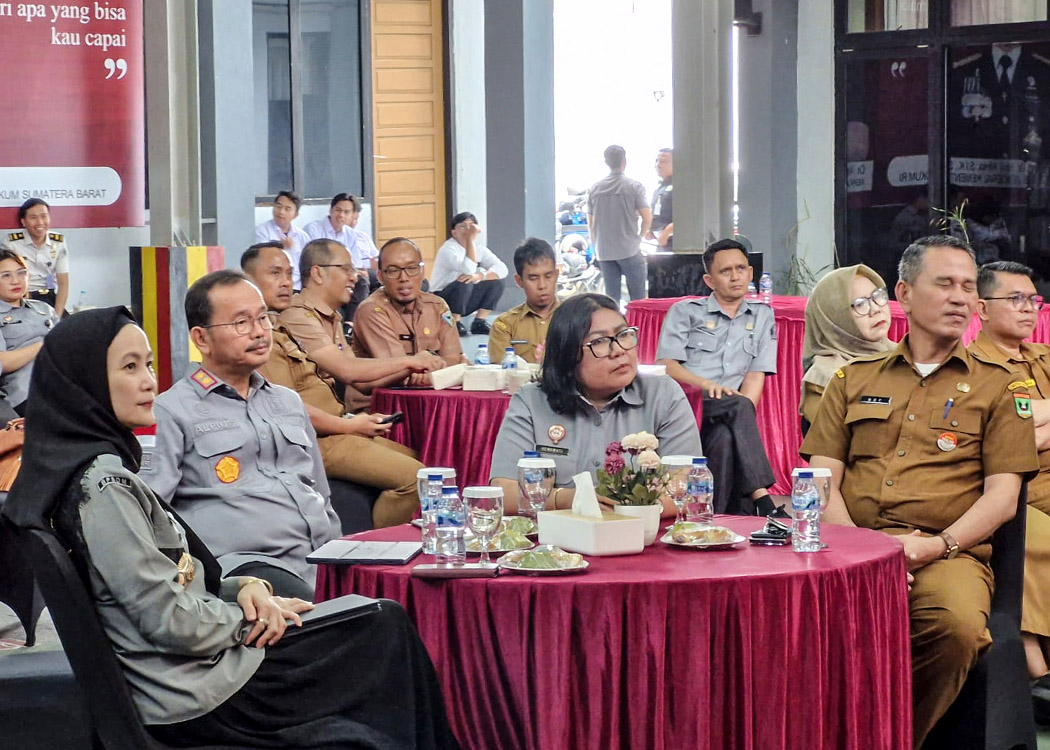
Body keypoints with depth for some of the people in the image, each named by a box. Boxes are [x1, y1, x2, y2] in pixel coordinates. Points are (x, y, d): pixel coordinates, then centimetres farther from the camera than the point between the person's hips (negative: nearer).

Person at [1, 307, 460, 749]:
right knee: (388, 637, 1)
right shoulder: (101, 485, -20)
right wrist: (252, 616, -6)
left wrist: (242, 588, 0)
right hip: (197, 695, -9)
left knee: (386, 621, 10)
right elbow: (171, 620, -21)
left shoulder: (103, 467, 9)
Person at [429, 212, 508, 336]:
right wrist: (471, 239, -35)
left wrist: (479, 276, -31)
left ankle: (479, 322, -4)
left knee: (498, 280, -10)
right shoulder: (447, 250, -19)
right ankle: (455, 323, -15)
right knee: (464, 282, -34)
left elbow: (502, 268, -14)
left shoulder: (479, 249, 0)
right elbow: (468, 269, -37)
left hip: (466, 301, 6)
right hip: (443, 302, -6)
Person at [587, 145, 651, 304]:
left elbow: (590, 223, 9)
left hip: (604, 252, 4)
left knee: (611, 298, 7)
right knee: (637, 298, 1)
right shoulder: (634, 186, -6)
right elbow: (647, 218, -9)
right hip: (630, 251, -4)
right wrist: (640, 236, 9)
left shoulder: (595, 188, 5)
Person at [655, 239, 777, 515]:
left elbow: (756, 376, 11)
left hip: (726, 418, 3)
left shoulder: (762, 316, 23)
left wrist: (741, 417, -9)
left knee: (725, 438, -35)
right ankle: (760, 497, -39)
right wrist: (706, 384, -17)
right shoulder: (684, 311, 16)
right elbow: (665, 365, 2)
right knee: (737, 405, -33)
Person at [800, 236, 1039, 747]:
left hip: (948, 551, -1)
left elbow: (1002, 496, 6)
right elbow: (822, 480, 12)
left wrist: (935, 546, -11)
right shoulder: (854, 380, 22)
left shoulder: (997, 388, 16)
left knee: (958, 626, -37)